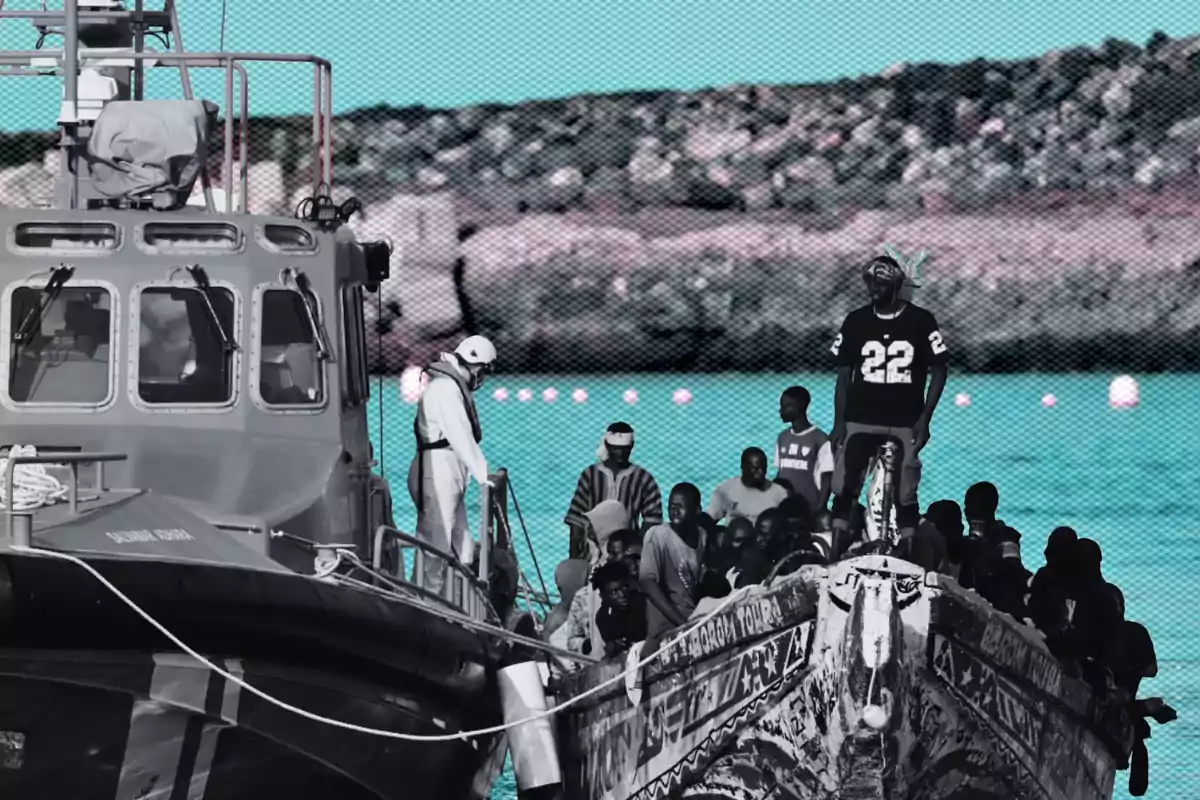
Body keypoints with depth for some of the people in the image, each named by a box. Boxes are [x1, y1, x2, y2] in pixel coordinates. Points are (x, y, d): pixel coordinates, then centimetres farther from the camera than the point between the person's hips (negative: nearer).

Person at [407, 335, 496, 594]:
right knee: (435, 548, -10)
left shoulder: (456, 387, 19)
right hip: (437, 473, -11)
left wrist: (482, 469, 4)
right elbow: (459, 436, -22)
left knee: (463, 550, 12)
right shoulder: (444, 387, -13)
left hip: (451, 477, 11)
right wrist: (482, 473, -24)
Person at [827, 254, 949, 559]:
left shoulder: (920, 322, -2)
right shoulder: (856, 321, 5)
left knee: (904, 495, -2)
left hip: (904, 425, -2)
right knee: (844, 490, -6)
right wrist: (839, 422, 2)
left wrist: (924, 419, -6)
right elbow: (844, 374, 9)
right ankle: (835, 557, -6)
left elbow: (938, 371, 2)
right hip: (860, 422, 2)